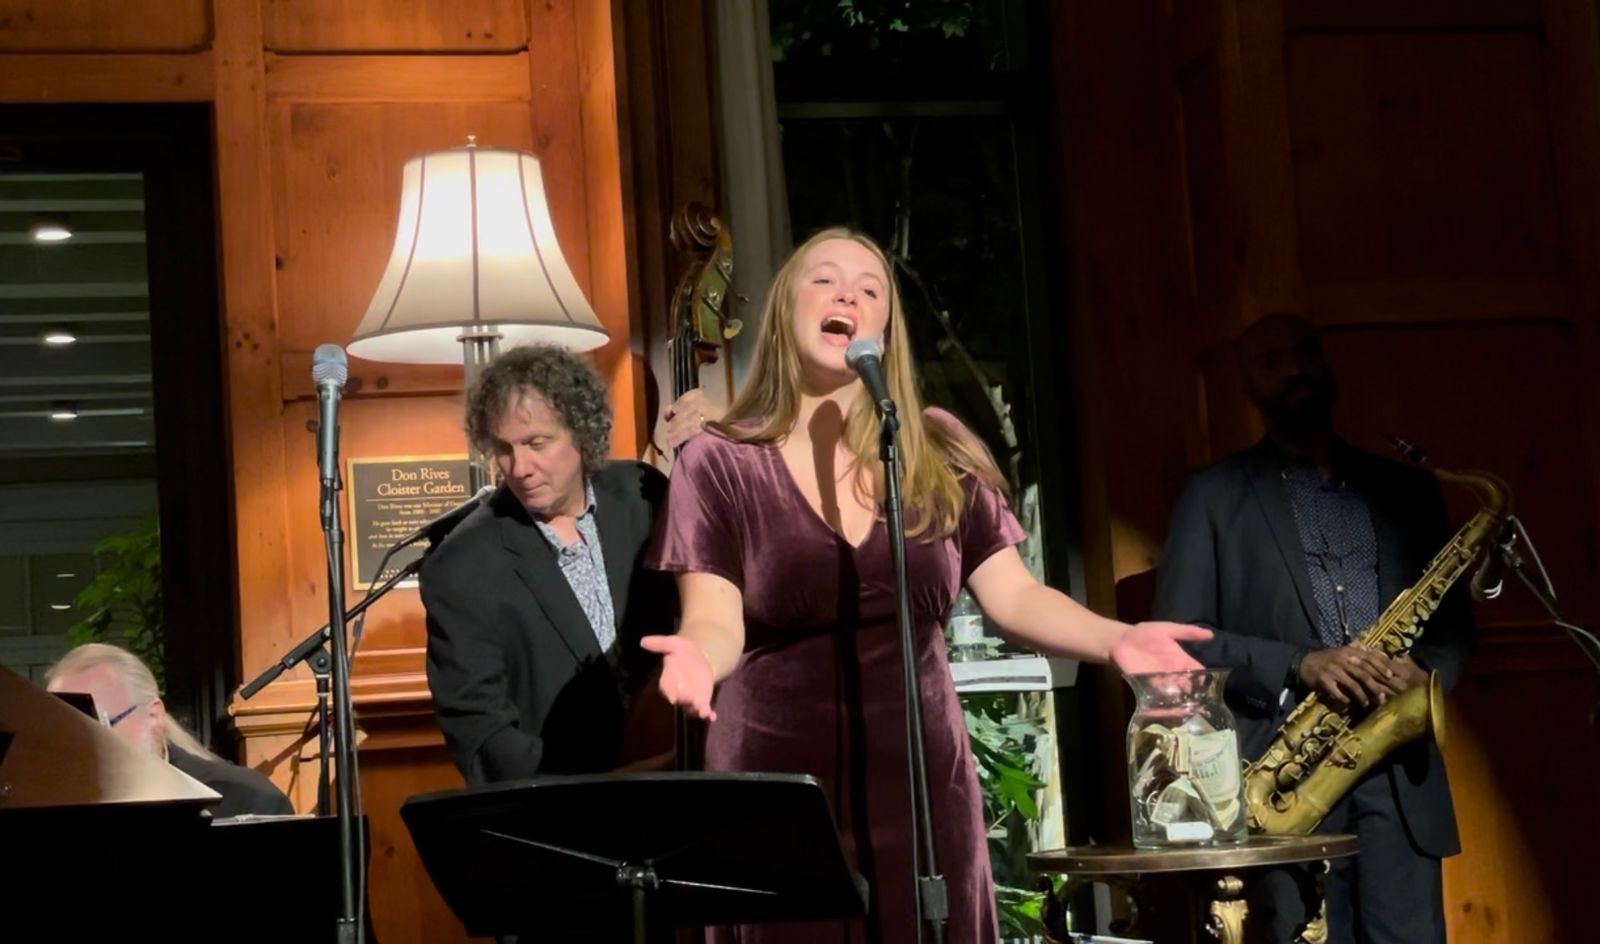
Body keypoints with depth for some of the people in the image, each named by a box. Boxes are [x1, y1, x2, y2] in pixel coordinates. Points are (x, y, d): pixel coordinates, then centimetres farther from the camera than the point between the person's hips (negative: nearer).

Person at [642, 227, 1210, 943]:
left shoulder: (940, 456, 5)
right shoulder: (720, 462, -3)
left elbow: (1012, 594, 2)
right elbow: (716, 618, -10)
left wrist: (1114, 639, -16)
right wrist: (698, 652, -34)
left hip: (921, 784, 3)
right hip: (779, 787, -2)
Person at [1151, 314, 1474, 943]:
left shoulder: (1405, 489, 19)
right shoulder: (1214, 495, 9)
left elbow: (1454, 620, 19)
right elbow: (1179, 636, 1)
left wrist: (1427, 670, -5)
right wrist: (1296, 666, -13)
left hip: (1400, 775, 3)